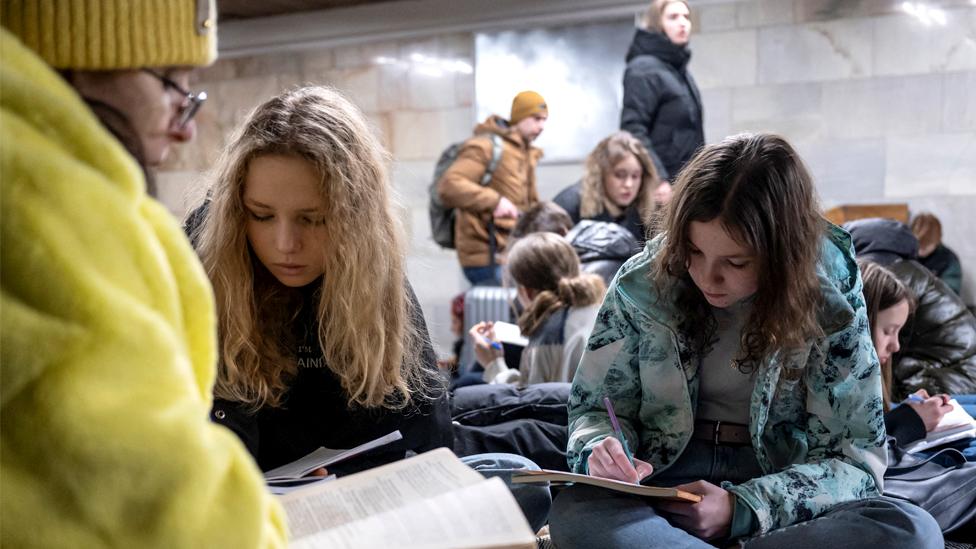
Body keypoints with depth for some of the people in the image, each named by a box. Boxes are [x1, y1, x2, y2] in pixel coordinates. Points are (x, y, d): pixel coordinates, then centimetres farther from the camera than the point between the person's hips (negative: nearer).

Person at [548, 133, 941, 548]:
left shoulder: (830, 304, -8)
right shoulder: (642, 284, -6)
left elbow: (856, 456, -6)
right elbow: (595, 408, 5)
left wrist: (742, 508, -21)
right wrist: (604, 452, -20)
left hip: (783, 500, 1)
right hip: (663, 485, -1)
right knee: (576, 513, -35)